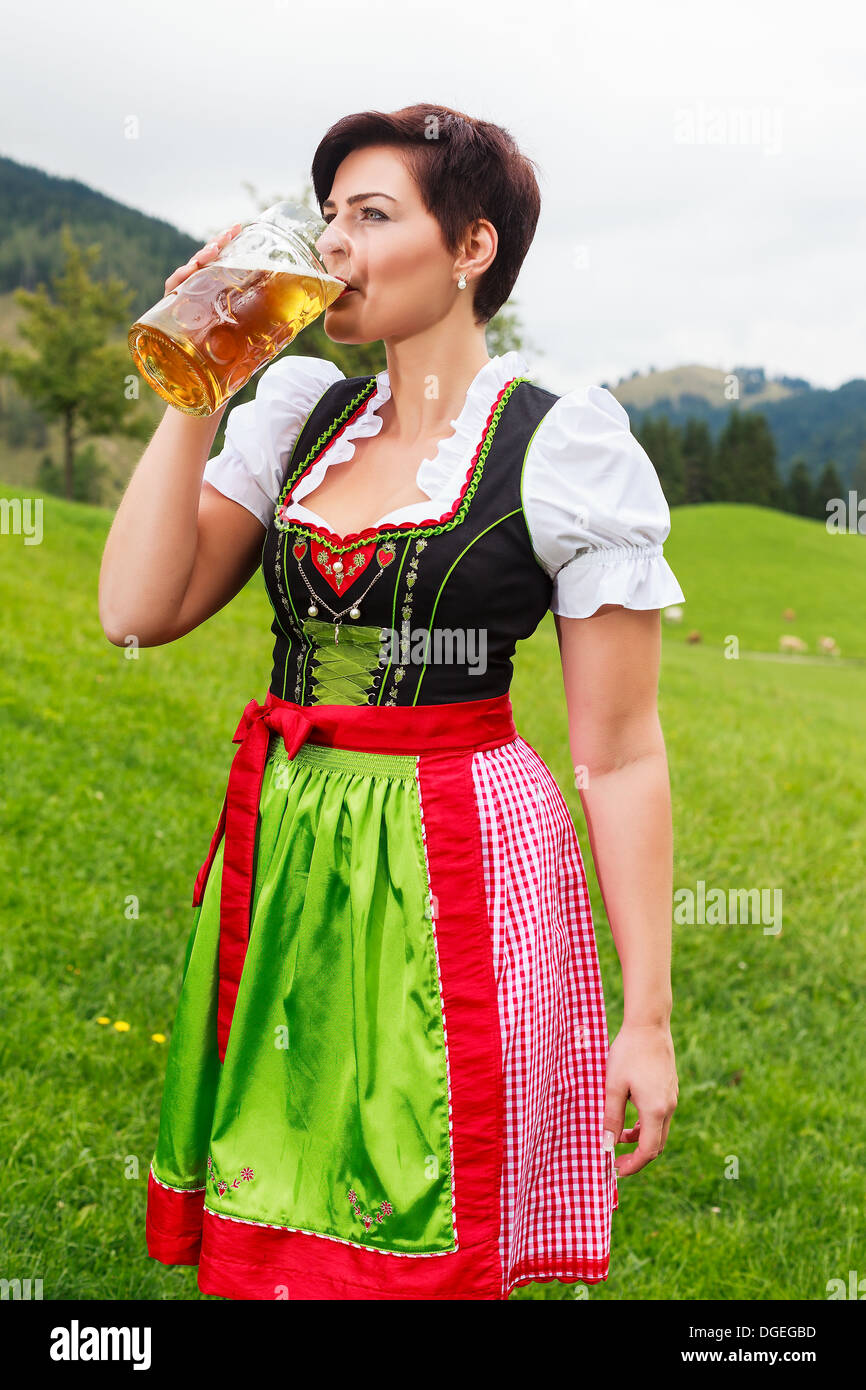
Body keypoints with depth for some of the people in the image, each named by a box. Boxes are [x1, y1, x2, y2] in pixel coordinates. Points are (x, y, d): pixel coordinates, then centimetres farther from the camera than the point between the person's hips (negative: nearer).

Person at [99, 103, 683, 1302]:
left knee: (414, 1260, 2)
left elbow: (619, 753, -8)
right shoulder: (301, 414, 10)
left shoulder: (562, 445, -7)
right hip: (281, 861, 5)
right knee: (265, 1245, 12)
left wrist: (647, 1014, -8)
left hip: (460, 871, -5)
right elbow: (139, 609, 1)